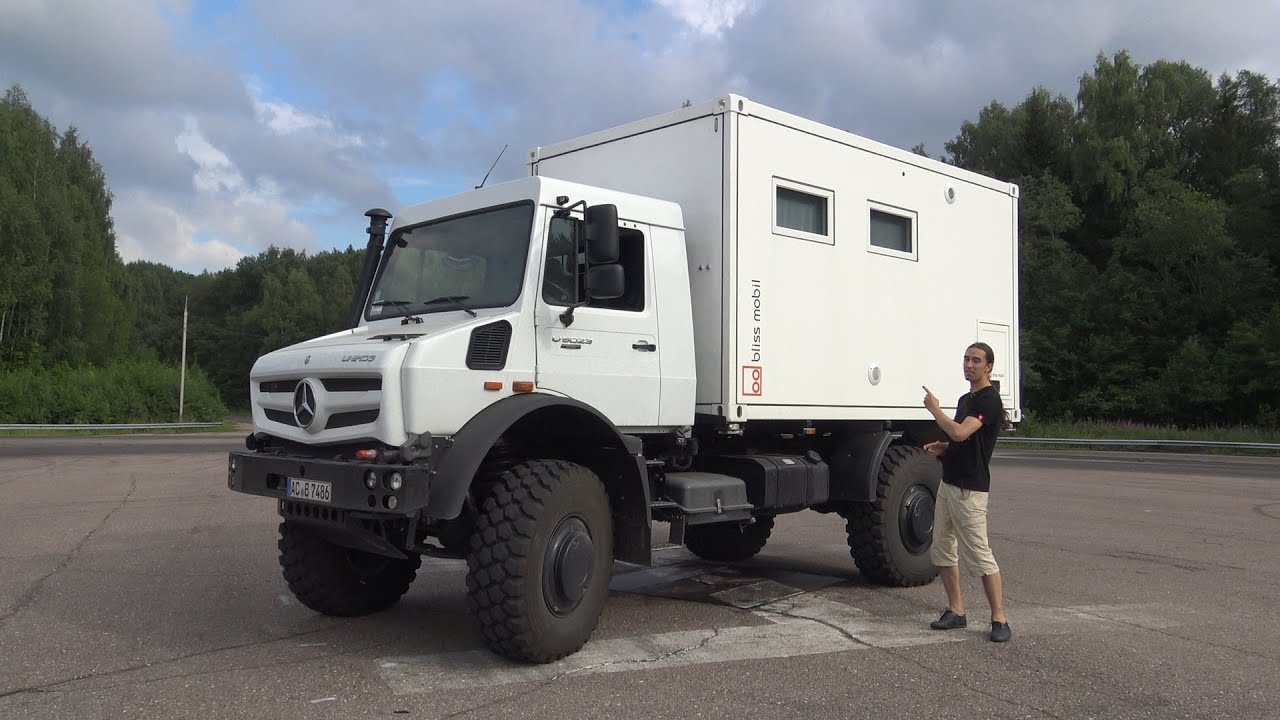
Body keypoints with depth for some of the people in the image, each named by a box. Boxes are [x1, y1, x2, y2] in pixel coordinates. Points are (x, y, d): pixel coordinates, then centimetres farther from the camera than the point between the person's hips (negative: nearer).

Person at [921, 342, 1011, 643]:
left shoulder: (989, 399, -14)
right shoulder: (965, 399, 16)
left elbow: (960, 433, -27)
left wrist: (934, 408, -13)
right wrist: (944, 448, 8)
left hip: (970, 490, -10)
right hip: (948, 484, 10)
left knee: (979, 555, -7)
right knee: (941, 550, 11)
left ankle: (999, 619, 0)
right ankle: (956, 611, 19)